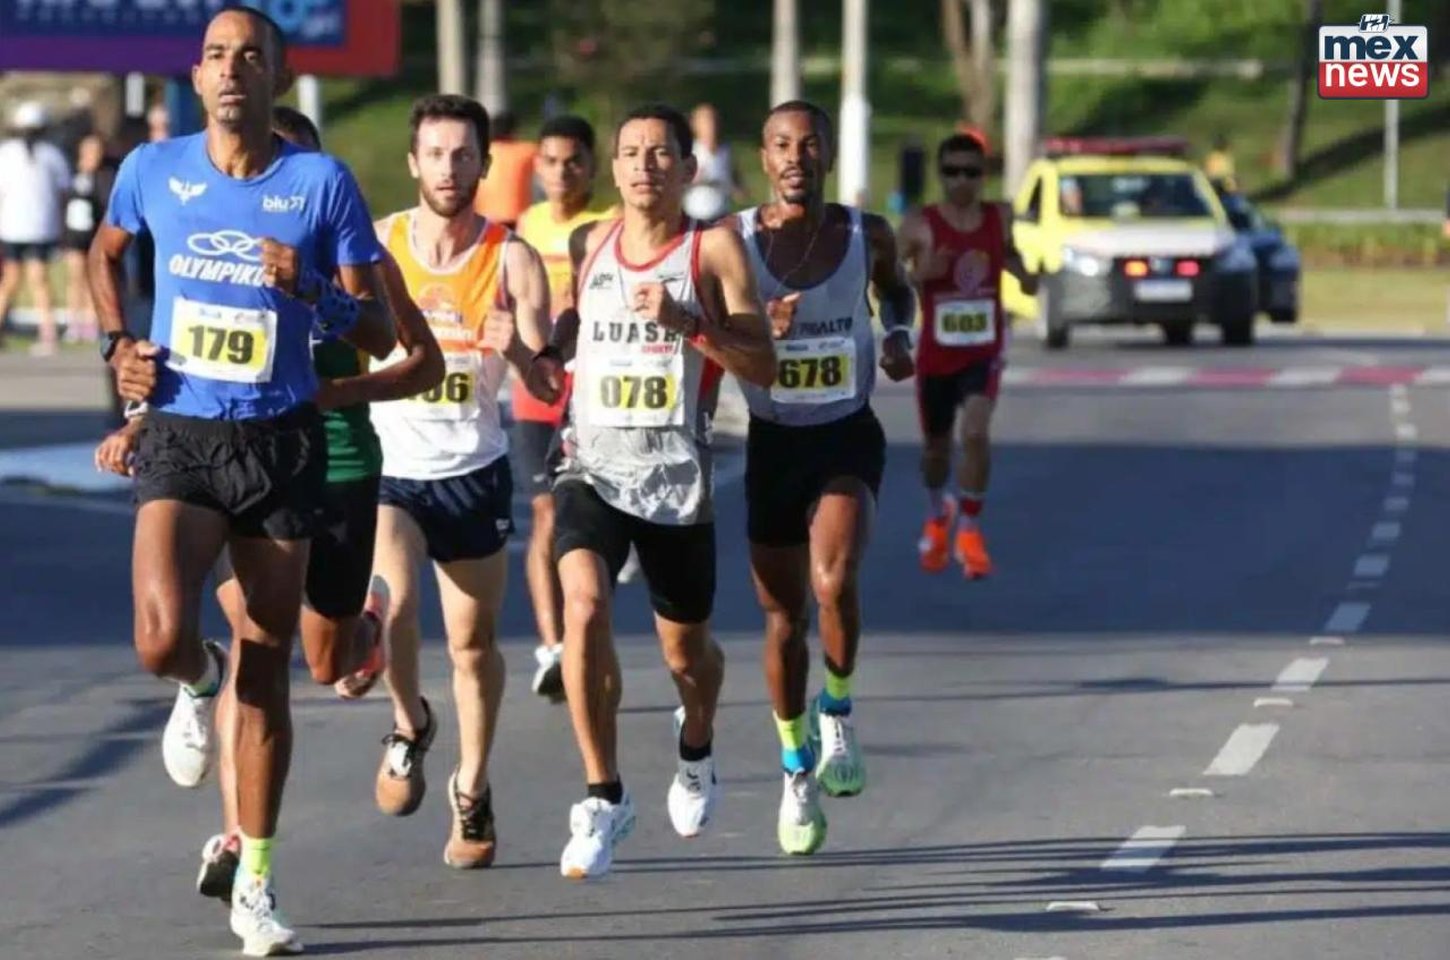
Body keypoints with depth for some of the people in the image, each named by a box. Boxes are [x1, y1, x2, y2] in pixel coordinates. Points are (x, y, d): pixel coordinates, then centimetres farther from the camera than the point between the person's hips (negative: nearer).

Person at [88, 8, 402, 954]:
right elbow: (106, 252, 23)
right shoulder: (153, 170, 2)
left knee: (266, 670, 5)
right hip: (180, 441, 0)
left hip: (281, 442, 0)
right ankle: (200, 683, 18)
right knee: (163, 641, -22)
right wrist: (117, 342, 7)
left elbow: (377, 325, -1)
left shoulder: (323, 183, -3)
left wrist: (313, 290, -20)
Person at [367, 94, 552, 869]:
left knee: (474, 641, 8)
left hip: (473, 470, 1)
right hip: (386, 464, -1)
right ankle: (409, 724, 3)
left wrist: (517, 348, -33)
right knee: (390, 600, -25)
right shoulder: (375, 245, -5)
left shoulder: (512, 259, -7)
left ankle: (472, 790, 29)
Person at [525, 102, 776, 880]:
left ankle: (696, 750, 49)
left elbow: (763, 366, -9)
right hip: (590, 466, 1)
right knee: (584, 609, -24)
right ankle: (604, 797, -15)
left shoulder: (714, 250, -4)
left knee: (685, 649, 13)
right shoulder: (588, 245, 7)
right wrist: (549, 355, 7)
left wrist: (686, 319, -22)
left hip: (676, 477, -1)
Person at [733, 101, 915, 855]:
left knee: (833, 580, -26)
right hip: (772, 443, 1)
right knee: (783, 618, 7)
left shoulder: (866, 235, -1)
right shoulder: (734, 241, -6)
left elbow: (896, 289, 20)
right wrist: (757, 326, -22)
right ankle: (797, 772, 25)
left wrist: (899, 335, 0)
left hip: (848, 437, -1)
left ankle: (838, 716, -1)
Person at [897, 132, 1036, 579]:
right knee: (936, 444, 16)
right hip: (936, 353, 0)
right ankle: (938, 516, 47)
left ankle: (969, 531, -6)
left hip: (984, 352, 0)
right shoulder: (919, 226, -12)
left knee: (976, 433, -21)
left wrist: (1022, 274, -1)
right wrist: (919, 273, -29)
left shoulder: (999, 218, -3)